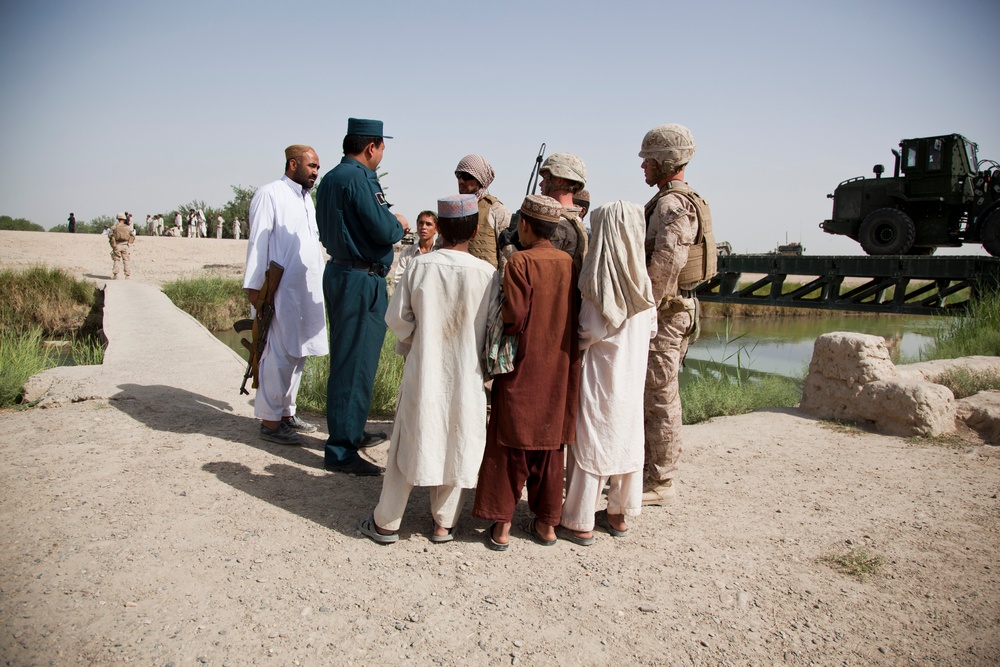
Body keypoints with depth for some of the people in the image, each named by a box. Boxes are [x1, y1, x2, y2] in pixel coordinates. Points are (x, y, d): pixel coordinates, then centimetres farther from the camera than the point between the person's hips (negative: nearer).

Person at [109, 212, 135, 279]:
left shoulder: (114, 226, 0)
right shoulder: (128, 227, 2)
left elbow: (110, 235, -1)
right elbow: (133, 236, 3)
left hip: (117, 246, 0)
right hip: (125, 246, 0)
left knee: (116, 260, 9)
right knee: (126, 261, 4)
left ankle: (115, 275, 7)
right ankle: (127, 275, 2)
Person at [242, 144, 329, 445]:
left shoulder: (306, 198, 20)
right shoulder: (270, 194, -5)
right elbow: (257, 241, -10)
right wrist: (254, 285, -15)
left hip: (306, 290, 8)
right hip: (281, 291, -8)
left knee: (297, 354, 12)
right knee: (279, 355, -5)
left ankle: (286, 413, 23)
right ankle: (269, 421, 4)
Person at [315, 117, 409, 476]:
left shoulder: (330, 178, 14)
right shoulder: (359, 178, -16)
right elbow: (383, 231, -21)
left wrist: (390, 224, 18)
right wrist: (399, 224, 1)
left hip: (339, 271, 10)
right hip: (362, 280, -10)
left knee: (346, 359, 18)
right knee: (356, 364, -5)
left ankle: (351, 432, 33)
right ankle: (341, 451, 2)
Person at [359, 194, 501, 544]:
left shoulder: (419, 265, -10)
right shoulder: (487, 273, -10)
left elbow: (398, 318, -4)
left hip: (423, 373, 0)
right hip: (466, 376, 0)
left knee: (409, 445, 12)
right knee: (456, 448, 14)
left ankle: (386, 522, 22)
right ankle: (444, 523, 24)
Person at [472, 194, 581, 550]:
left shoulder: (520, 261, -14)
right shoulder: (570, 263, 2)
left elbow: (514, 317, -19)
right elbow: (578, 315, 6)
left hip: (523, 368, -5)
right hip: (561, 371, 5)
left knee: (510, 447, 6)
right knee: (550, 445, 15)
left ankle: (502, 526, 12)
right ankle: (547, 523, 23)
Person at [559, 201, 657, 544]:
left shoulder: (599, 277, -18)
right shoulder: (641, 278, -1)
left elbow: (591, 330, -19)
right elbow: (650, 328, 4)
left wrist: (573, 341, -1)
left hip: (600, 373, -5)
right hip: (633, 373, 6)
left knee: (590, 442, 4)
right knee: (627, 440, 16)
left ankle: (580, 522, 13)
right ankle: (619, 514, 29)